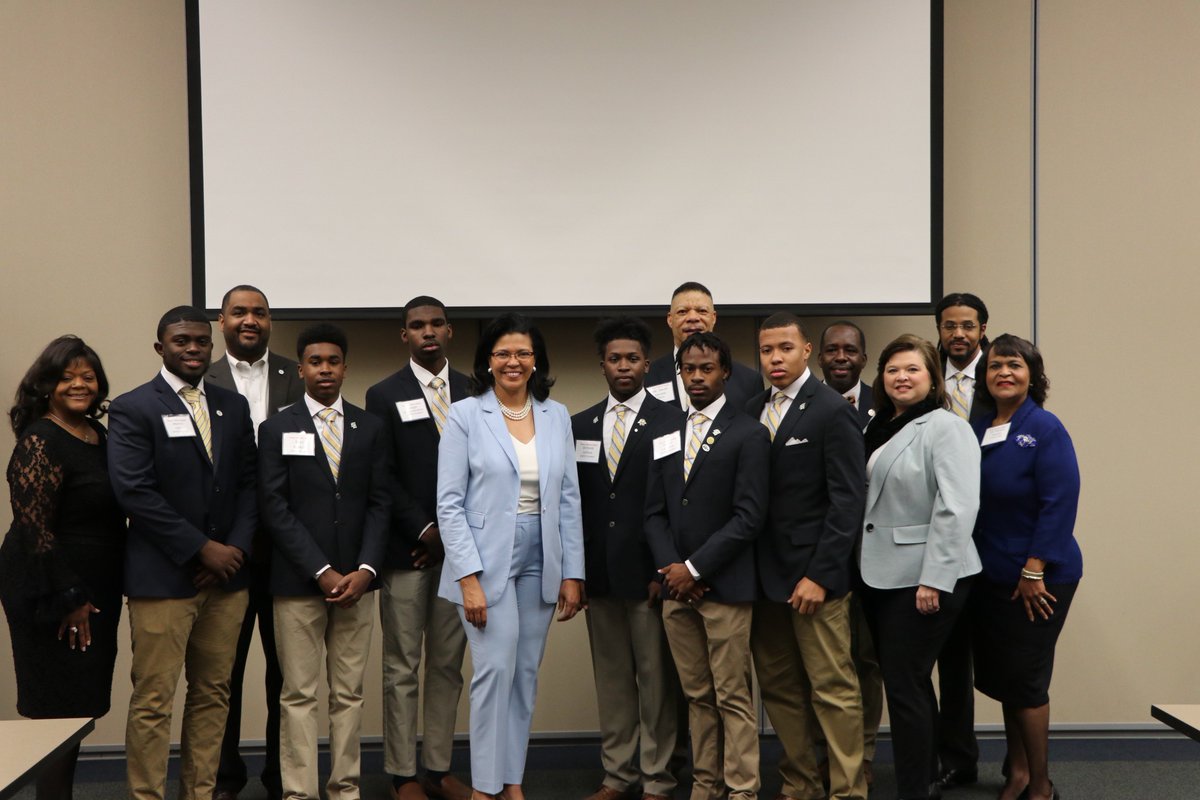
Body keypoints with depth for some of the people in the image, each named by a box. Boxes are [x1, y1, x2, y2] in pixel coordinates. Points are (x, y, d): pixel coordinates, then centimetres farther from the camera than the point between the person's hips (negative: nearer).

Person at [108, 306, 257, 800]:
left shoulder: (233, 407, 13)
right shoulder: (132, 409, -3)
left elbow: (248, 483, 11)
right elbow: (134, 492, -12)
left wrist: (236, 547, -4)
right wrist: (202, 548, -13)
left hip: (226, 574, 5)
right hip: (162, 578, -5)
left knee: (213, 695, 10)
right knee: (153, 701, -1)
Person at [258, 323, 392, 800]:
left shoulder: (370, 429, 9)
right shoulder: (277, 429, 3)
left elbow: (380, 503, 5)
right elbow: (274, 507, -4)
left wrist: (364, 570, -8)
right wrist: (322, 572, -11)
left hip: (355, 580, 2)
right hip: (298, 582, -2)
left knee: (349, 693, 6)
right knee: (299, 695, 1)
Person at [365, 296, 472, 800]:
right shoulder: (384, 395, 2)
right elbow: (384, 478, -4)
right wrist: (425, 531, -9)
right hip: (406, 550, -3)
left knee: (448, 665, 7)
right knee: (402, 668, 2)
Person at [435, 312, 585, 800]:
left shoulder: (556, 416, 6)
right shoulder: (465, 415, -5)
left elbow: (569, 499, 7)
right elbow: (449, 503, -8)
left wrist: (572, 573, 3)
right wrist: (468, 576, -15)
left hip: (540, 565, 4)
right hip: (487, 563, -4)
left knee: (526, 674, 8)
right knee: (496, 670, -8)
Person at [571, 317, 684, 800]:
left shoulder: (671, 421, -3)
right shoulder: (580, 426, 10)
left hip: (648, 572, -4)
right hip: (598, 573, 4)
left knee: (656, 678, 2)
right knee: (610, 676, 10)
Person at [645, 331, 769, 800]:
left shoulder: (748, 435, -4)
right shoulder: (668, 435, 13)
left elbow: (749, 515, -11)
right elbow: (655, 512, 11)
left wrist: (694, 568, -13)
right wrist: (670, 566, -5)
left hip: (724, 586, -5)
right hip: (676, 586, 5)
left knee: (733, 698, -1)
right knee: (696, 696, 11)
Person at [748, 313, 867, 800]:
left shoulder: (832, 411, -8)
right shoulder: (753, 411, 9)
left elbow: (848, 500, -11)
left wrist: (820, 575, -15)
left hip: (813, 575, -6)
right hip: (764, 574, 6)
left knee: (833, 689, 0)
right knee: (778, 687, 11)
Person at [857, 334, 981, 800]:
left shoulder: (946, 428, -10)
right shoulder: (878, 428, 13)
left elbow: (956, 509, -18)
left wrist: (934, 580, -21)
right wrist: (862, 567, 9)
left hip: (923, 578, -8)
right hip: (881, 575, 8)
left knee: (904, 684, -4)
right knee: (908, 683, 16)